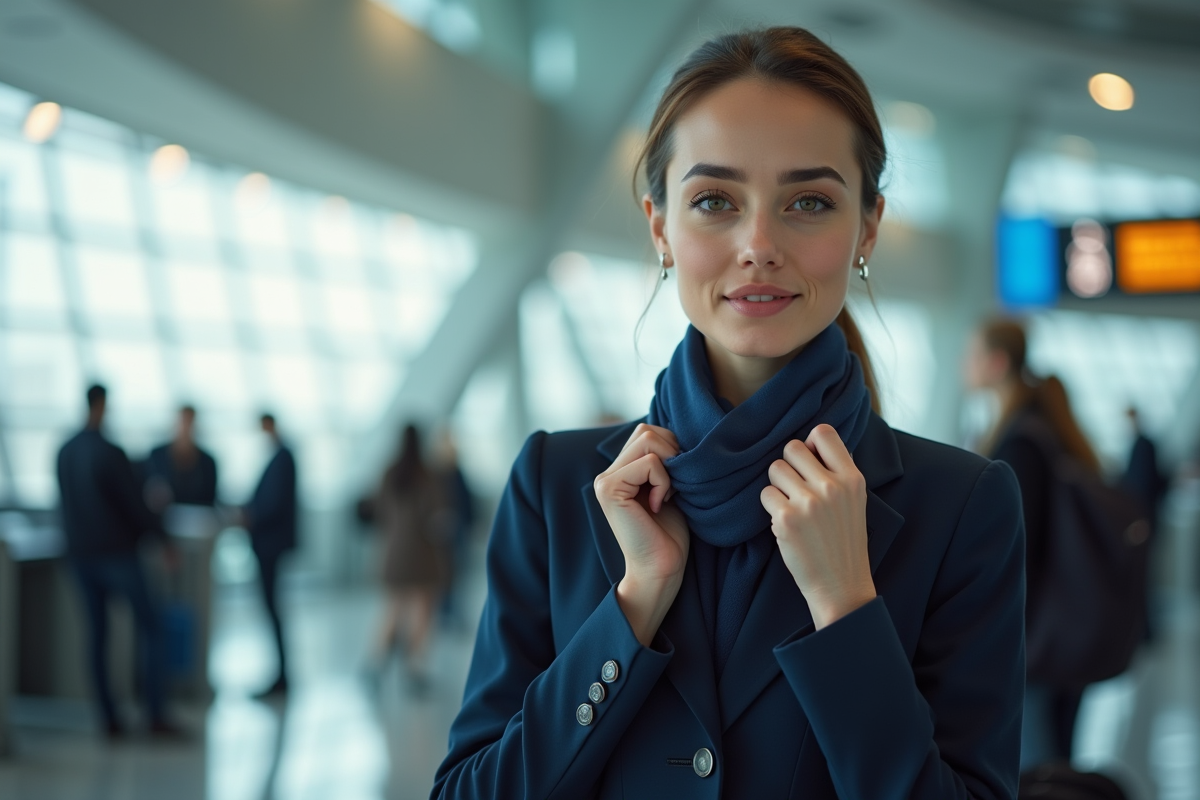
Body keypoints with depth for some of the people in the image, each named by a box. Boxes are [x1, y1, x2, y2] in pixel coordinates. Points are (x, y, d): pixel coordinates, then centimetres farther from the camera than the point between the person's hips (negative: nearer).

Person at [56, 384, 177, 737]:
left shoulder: (64, 453, 4)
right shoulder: (111, 454, -18)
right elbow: (135, 506, -15)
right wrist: (162, 539, -2)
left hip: (81, 555, 6)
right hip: (118, 552, -6)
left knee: (97, 633, 10)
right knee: (148, 627, 3)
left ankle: (110, 719, 7)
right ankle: (156, 714, -2)